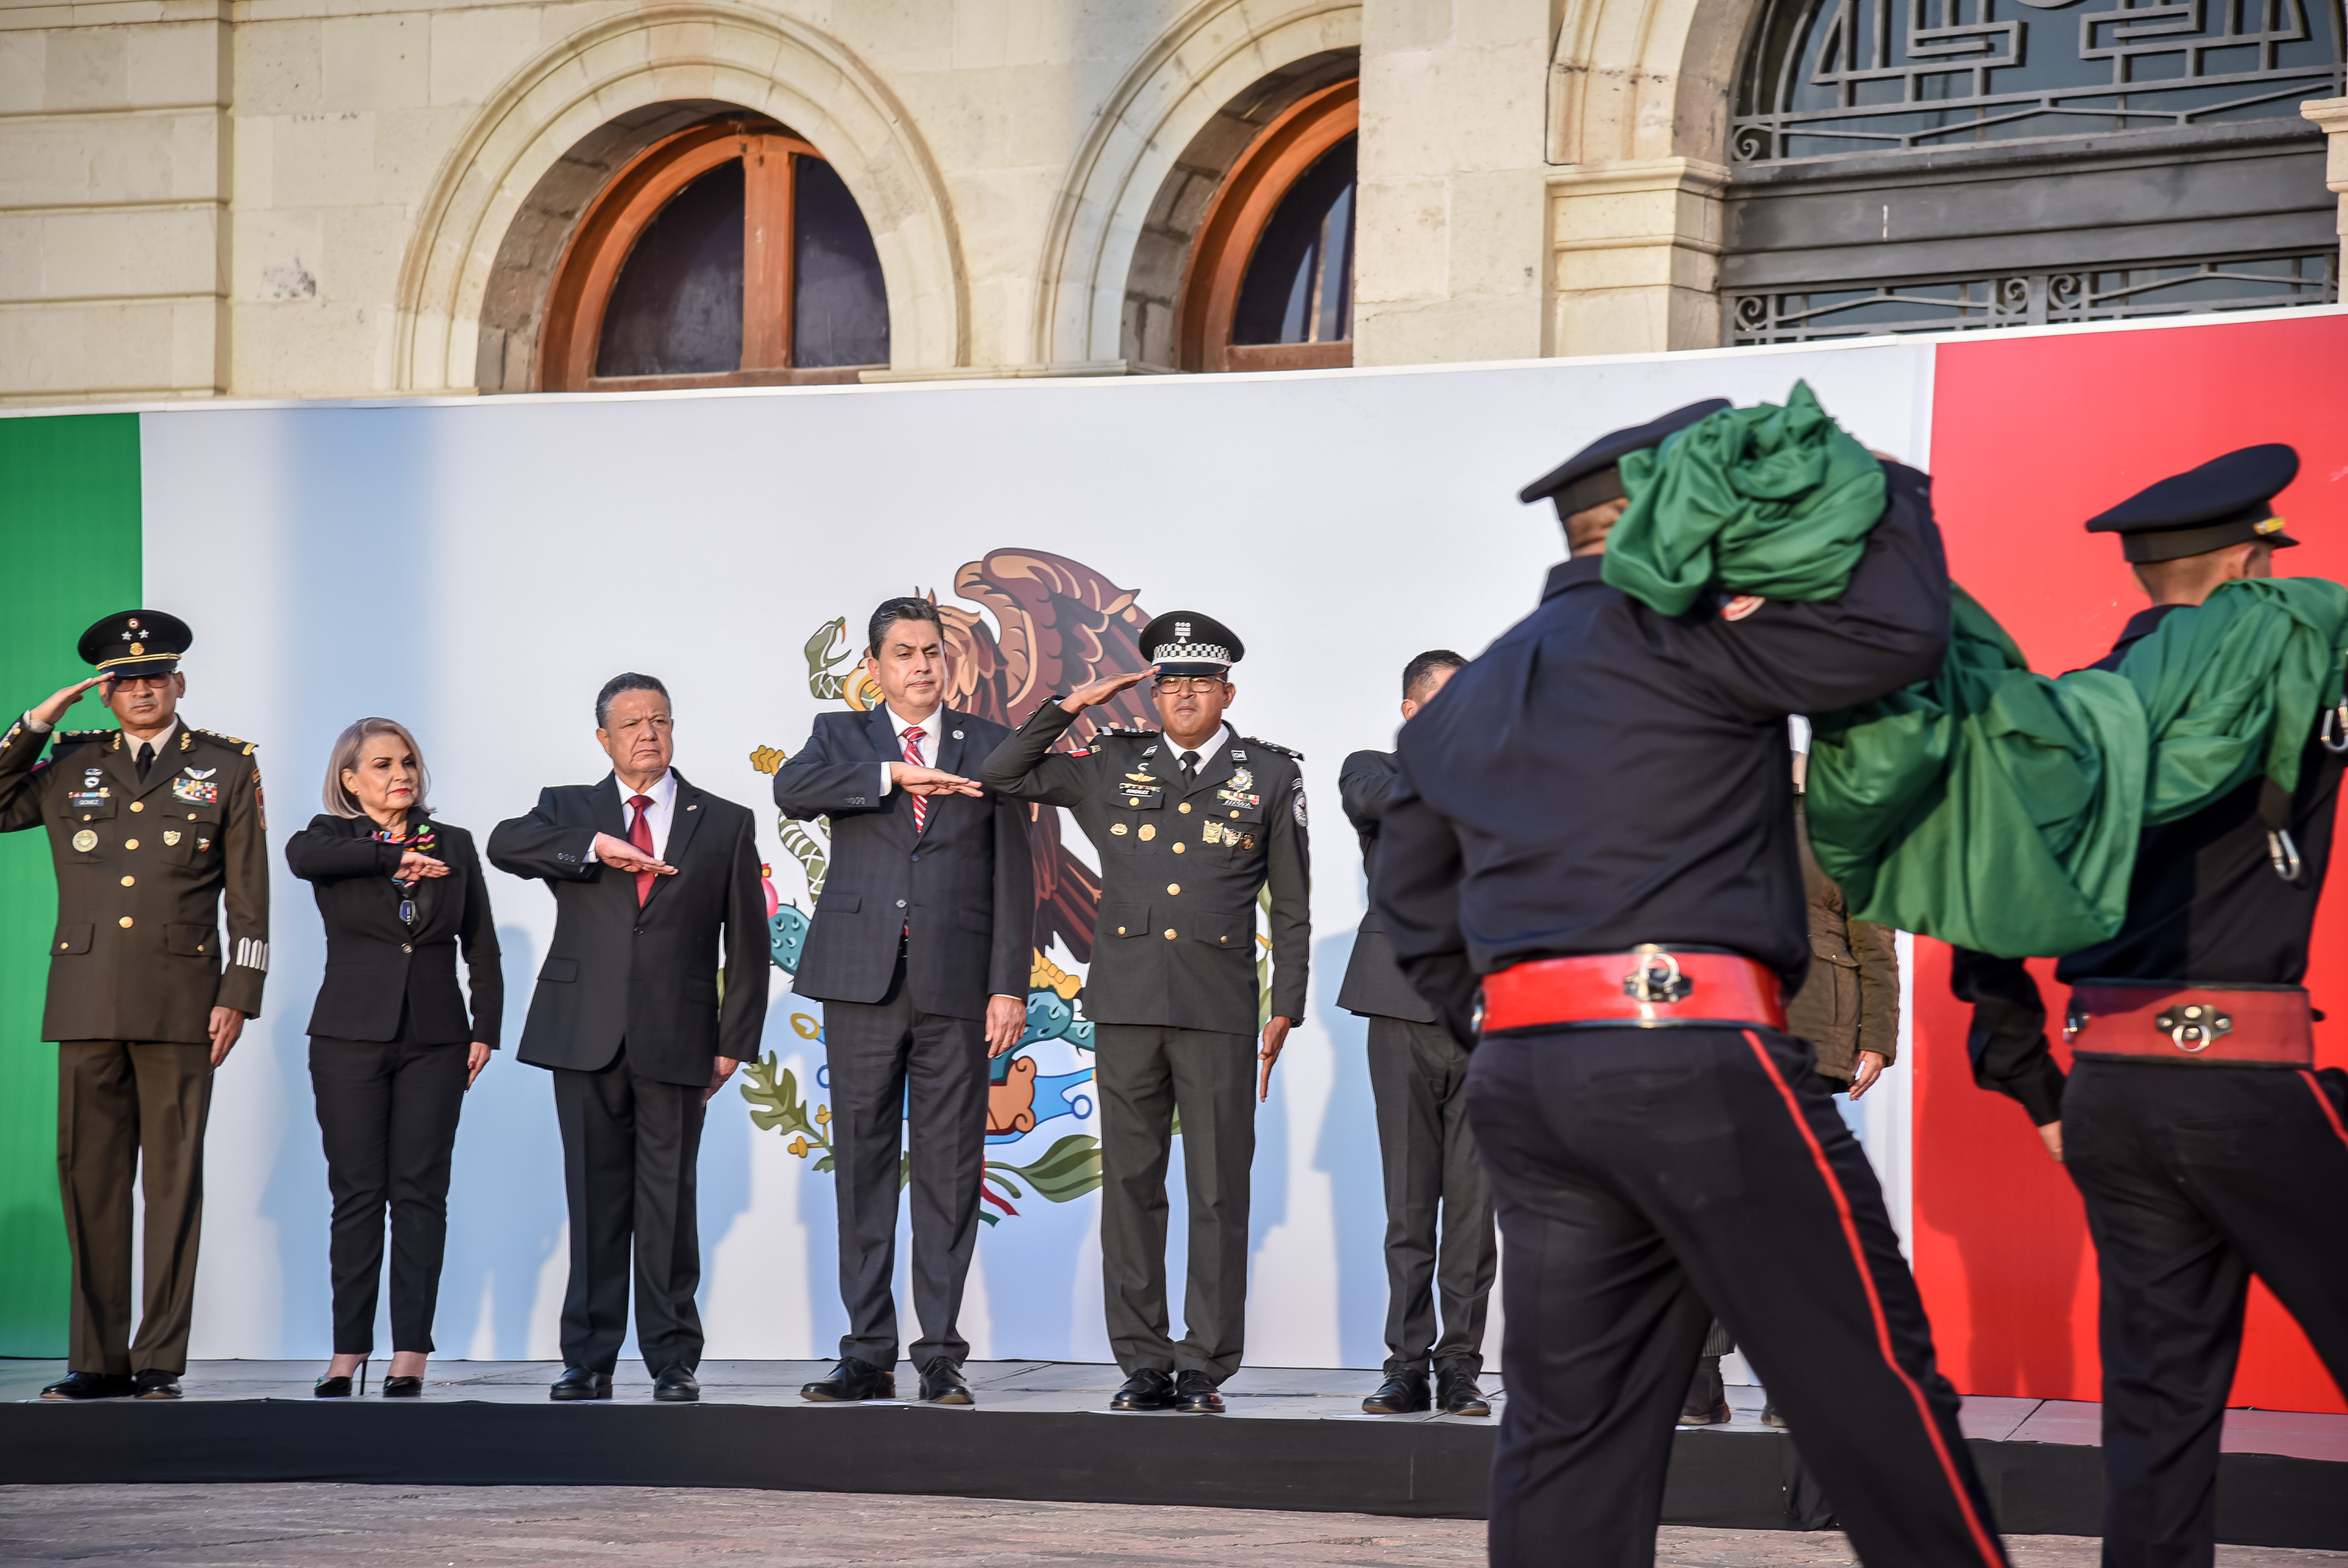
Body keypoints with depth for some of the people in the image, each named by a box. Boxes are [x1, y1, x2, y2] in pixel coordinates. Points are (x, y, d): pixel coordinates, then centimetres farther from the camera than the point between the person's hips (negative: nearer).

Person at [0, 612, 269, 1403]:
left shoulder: (227, 766, 9)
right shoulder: (71, 764, 15)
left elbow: (250, 893, 6)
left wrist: (239, 995, -2)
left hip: (180, 1001, -2)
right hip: (86, 1000, 2)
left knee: (173, 1180, -2)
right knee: (90, 1179, 2)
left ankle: (160, 1360, 1)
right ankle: (98, 1359, 7)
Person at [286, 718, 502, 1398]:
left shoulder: (453, 845, 11)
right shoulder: (333, 835, 5)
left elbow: (481, 946, 11)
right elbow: (302, 856, -20)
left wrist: (486, 1028, 2)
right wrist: (392, 858, -19)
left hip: (435, 1039, 1)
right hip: (350, 1036, -1)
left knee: (420, 1193, -3)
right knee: (356, 1194, -2)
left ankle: (410, 1353, -4)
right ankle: (347, 1352, 2)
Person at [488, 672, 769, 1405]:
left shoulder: (724, 824, 10)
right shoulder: (569, 810, 12)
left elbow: (747, 943, 9)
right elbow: (504, 844, -10)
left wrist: (734, 1042, 2)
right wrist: (596, 845, -20)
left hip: (675, 1040, -1)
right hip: (584, 1035, 1)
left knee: (669, 1202, 0)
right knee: (594, 1200, 3)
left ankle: (673, 1361, 6)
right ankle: (589, 1360, 8)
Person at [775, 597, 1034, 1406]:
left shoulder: (988, 745, 10)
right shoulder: (842, 736, 11)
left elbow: (1013, 874, 5)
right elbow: (791, 787, -11)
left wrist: (1010, 984, -4)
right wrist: (894, 776, -20)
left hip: (956, 984, 0)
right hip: (863, 978, 1)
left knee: (949, 1171, 0)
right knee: (863, 1166, 2)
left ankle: (941, 1355, 4)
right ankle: (867, 1355, 7)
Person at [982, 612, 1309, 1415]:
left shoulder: (1270, 777, 7)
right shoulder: (1111, 766, 10)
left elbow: (1292, 905, 10)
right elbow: (1000, 777, 11)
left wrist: (1287, 1009, 3)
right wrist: (1072, 706, 2)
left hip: (1219, 1008, -2)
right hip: (1127, 1002, 2)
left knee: (1218, 1191, -2)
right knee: (1130, 1184, 2)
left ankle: (1205, 1367, 3)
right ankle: (1142, 1363, 8)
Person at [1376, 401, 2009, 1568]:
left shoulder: (1469, 697, 23)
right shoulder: (1671, 634, -3)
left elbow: (1414, 902, 27)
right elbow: (1892, 636, -10)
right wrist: (1886, 494, 6)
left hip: (1521, 1075, 8)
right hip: (1691, 1049, -8)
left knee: (1572, 1423, 6)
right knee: (1866, 1382, -2)